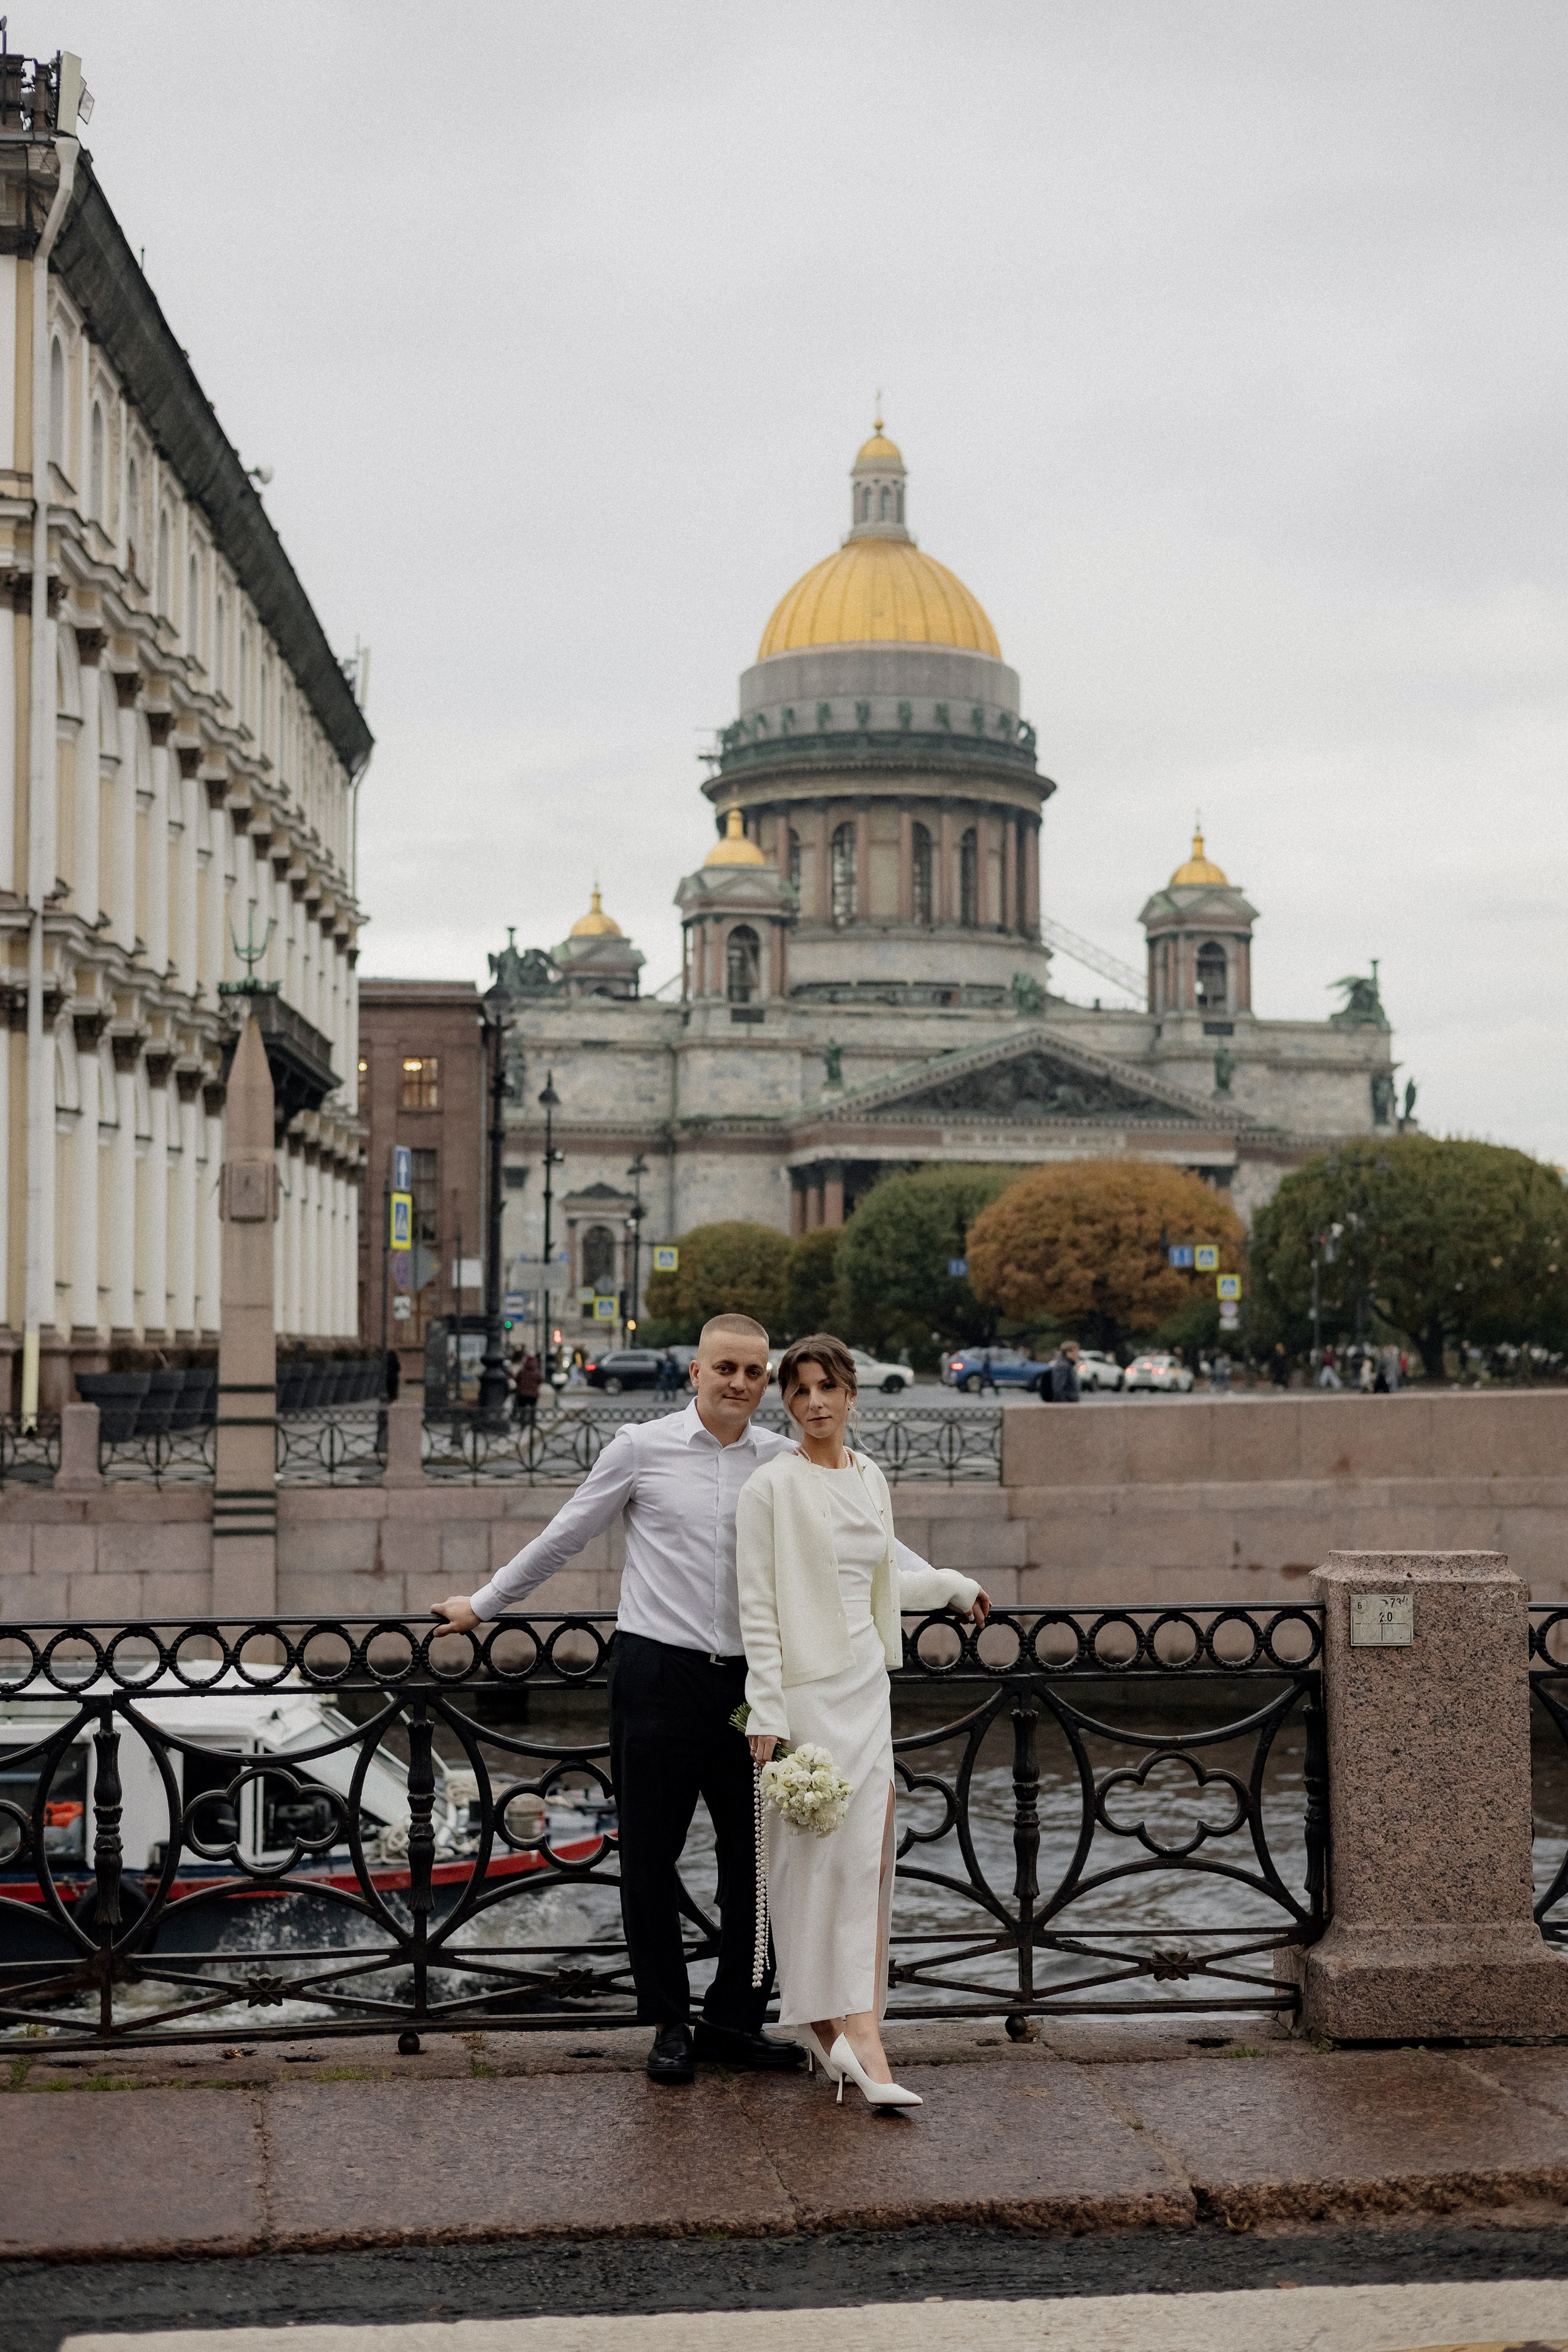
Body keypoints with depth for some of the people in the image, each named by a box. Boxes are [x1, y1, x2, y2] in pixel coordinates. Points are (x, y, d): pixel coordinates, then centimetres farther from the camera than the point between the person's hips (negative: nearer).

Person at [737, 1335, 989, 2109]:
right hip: (805, 1689, -6)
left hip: (866, 1685, 6)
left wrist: (950, 1585, 35)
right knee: (813, 1856, -3)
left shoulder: (870, 1477, 11)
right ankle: (828, 2025, 2)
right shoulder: (771, 1487, -9)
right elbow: (758, 1609, -10)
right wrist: (767, 1713, -15)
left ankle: (856, 2030, 6)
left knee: (869, 1854, 3)